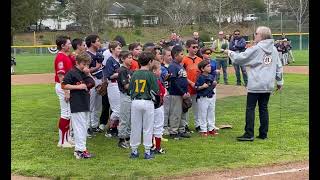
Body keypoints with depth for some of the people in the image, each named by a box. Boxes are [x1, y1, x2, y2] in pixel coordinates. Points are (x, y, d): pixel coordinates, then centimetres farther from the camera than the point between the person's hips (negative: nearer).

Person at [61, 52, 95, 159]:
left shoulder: (85, 73, 13)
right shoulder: (72, 73, -10)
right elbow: (63, 85, -13)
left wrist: (88, 74, -4)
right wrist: (78, 87, -17)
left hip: (85, 103, 8)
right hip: (77, 105, -8)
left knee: (84, 127, 12)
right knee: (79, 127, -8)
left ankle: (79, 148, 20)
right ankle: (80, 150, -6)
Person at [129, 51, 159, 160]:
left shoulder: (135, 74, 3)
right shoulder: (150, 74, -9)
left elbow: (130, 89, 6)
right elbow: (155, 90, -11)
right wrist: (152, 97, 8)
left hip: (135, 102, 4)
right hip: (147, 103, -3)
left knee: (135, 127, 9)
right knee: (147, 128, 4)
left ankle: (134, 151, 14)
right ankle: (147, 152, 7)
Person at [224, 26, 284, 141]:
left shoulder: (256, 49, -9)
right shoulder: (273, 49, 9)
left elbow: (240, 58, -7)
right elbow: (279, 67, 13)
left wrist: (230, 53, 11)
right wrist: (280, 81, 21)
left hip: (255, 85, -6)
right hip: (268, 85, 6)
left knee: (250, 108, 0)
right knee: (263, 108, 11)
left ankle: (249, 134, -2)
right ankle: (263, 134, 14)